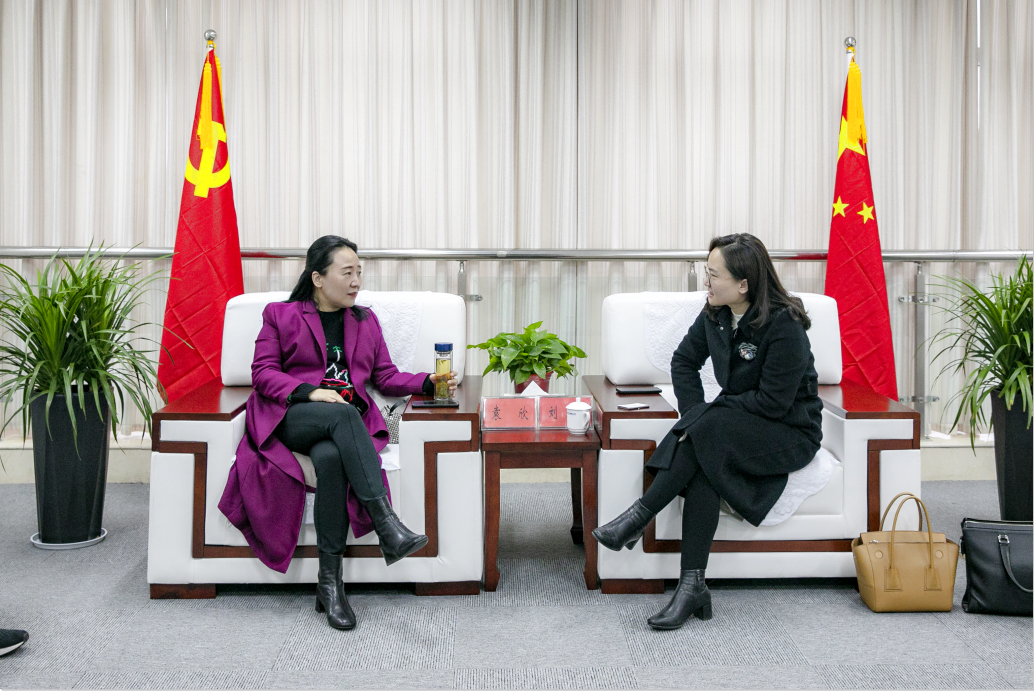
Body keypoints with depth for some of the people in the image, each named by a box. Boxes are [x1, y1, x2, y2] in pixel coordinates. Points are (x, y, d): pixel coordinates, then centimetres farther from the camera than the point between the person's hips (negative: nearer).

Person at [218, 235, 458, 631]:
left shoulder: (365, 320, 24)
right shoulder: (280, 315, 14)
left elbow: (385, 377, 17)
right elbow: (263, 373, 3)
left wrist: (428, 382, -2)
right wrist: (310, 391, -15)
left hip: (346, 422, 2)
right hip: (292, 417, -2)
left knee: (331, 457, -36)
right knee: (341, 413, -38)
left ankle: (330, 582, -33)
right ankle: (388, 528, -47)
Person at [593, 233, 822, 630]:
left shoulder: (784, 326, -21)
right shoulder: (716, 314, 0)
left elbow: (773, 402, -22)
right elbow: (684, 361, 11)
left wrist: (704, 416, -18)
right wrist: (694, 414, -4)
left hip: (790, 432, -5)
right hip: (736, 423, 6)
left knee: (707, 433, -34)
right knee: (703, 469, -28)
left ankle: (639, 516, -25)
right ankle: (692, 587, -28)